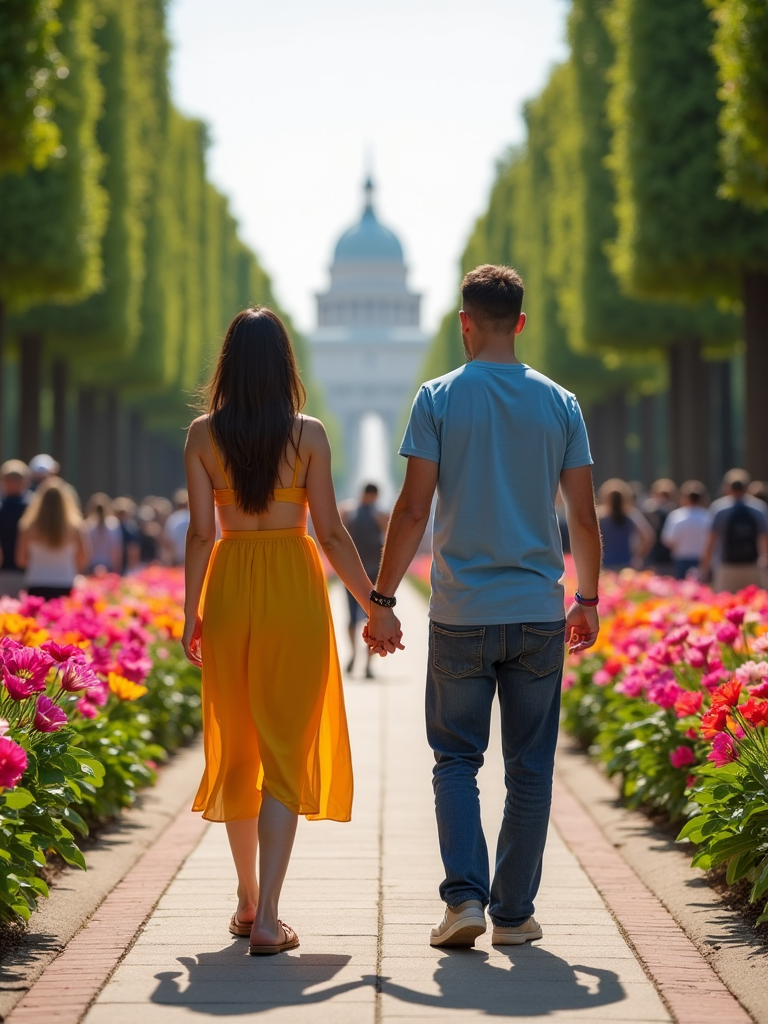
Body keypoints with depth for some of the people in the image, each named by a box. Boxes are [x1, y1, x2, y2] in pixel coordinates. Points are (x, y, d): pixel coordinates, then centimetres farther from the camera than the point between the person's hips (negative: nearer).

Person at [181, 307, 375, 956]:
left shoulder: (203, 434, 0)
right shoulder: (309, 434, -3)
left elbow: (200, 532, -2)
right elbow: (331, 532, -3)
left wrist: (191, 613, 6)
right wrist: (375, 602, 6)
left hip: (229, 588, 2)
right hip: (295, 590, -2)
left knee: (236, 748, 16)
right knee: (286, 753, 0)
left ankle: (247, 900, 28)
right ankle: (266, 919, -8)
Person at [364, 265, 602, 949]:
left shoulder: (438, 399, -3)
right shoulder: (560, 404, 4)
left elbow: (413, 511, -6)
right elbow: (584, 517, 5)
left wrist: (382, 599, 2)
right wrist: (588, 599, 18)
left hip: (462, 613, -1)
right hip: (539, 613, 1)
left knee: (456, 759, 9)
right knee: (530, 768, 8)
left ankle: (465, 897, -4)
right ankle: (514, 914, 12)